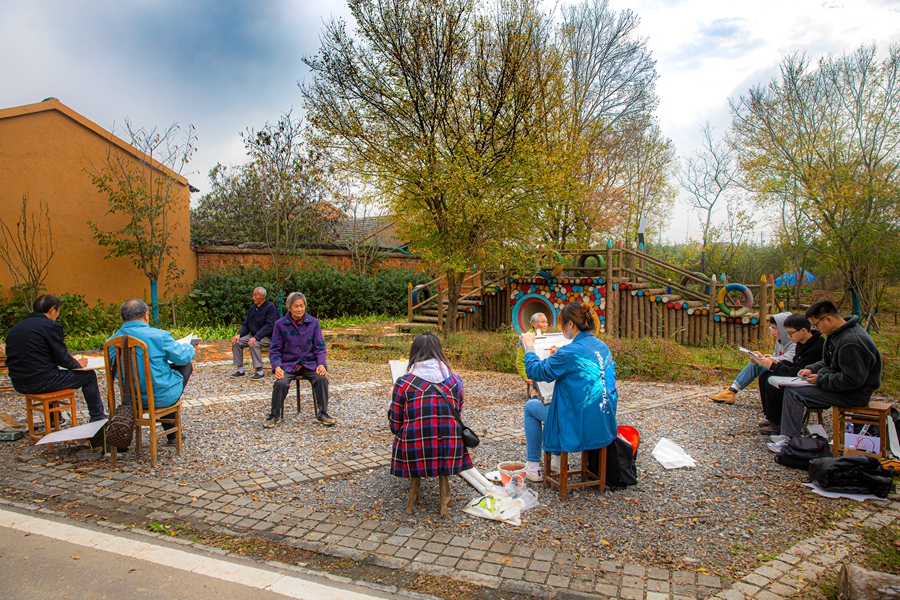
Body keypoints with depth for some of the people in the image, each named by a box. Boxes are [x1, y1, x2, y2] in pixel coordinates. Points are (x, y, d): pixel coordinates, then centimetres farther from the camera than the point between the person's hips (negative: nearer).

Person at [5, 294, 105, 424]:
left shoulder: (16, 327, 11)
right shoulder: (51, 326, -12)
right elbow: (62, 358, -12)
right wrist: (78, 364, 9)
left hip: (18, 384, 8)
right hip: (42, 382, -8)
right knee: (88, 375, 8)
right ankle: (98, 418, 19)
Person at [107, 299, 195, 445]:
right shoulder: (158, 335, -19)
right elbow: (183, 357, -10)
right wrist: (189, 348, 15)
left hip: (132, 399, 6)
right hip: (162, 397, -6)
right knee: (186, 365, 18)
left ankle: (172, 434, 40)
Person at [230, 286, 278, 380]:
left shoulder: (270, 308, -12)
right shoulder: (252, 308, 11)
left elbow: (269, 326, -21)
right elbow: (246, 325, 14)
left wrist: (255, 337, -30)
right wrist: (239, 334, -7)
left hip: (267, 337, -8)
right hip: (253, 335, 8)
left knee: (254, 344, -34)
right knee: (236, 342, -11)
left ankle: (260, 372, -25)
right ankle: (240, 370, -3)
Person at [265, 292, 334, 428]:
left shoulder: (313, 322, 3)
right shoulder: (280, 324, 0)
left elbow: (320, 347, 4)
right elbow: (275, 350, 1)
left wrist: (321, 363, -13)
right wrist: (277, 367, -16)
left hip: (309, 363, 1)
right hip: (288, 364, -1)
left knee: (322, 379, -27)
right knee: (280, 383, -29)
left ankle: (322, 414, -9)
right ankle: (275, 415, -3)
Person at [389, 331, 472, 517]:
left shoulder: (404, 383, -7)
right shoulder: (455, 380, 0)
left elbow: (395, 426, 0)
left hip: (413, 454, -1)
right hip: (450, 452, 1)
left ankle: (414, 487, 21)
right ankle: (444, 487, 19)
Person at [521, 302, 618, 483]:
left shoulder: (569, 352, -22)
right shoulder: (602, 347, 2)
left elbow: (534, 371, -10)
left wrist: (529, 347, 5)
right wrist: (558, 356, 20)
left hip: (579, 427, -7)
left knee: (531, 407, 16)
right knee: (553, 402, 32)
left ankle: (533, 467, 22)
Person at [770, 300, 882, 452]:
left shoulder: (851, 342, -26)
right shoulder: (839, 333, 7)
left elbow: (853, 380, -27)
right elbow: (828, 361, 20)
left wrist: (820, 380, -18)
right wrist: (812, 369, 3)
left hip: (853, 393, -11)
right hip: (839, 383, 11)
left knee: (794, 393, -18)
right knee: (791, 387, 8)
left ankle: (791, 440, -9)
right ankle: (787, 434, 6)